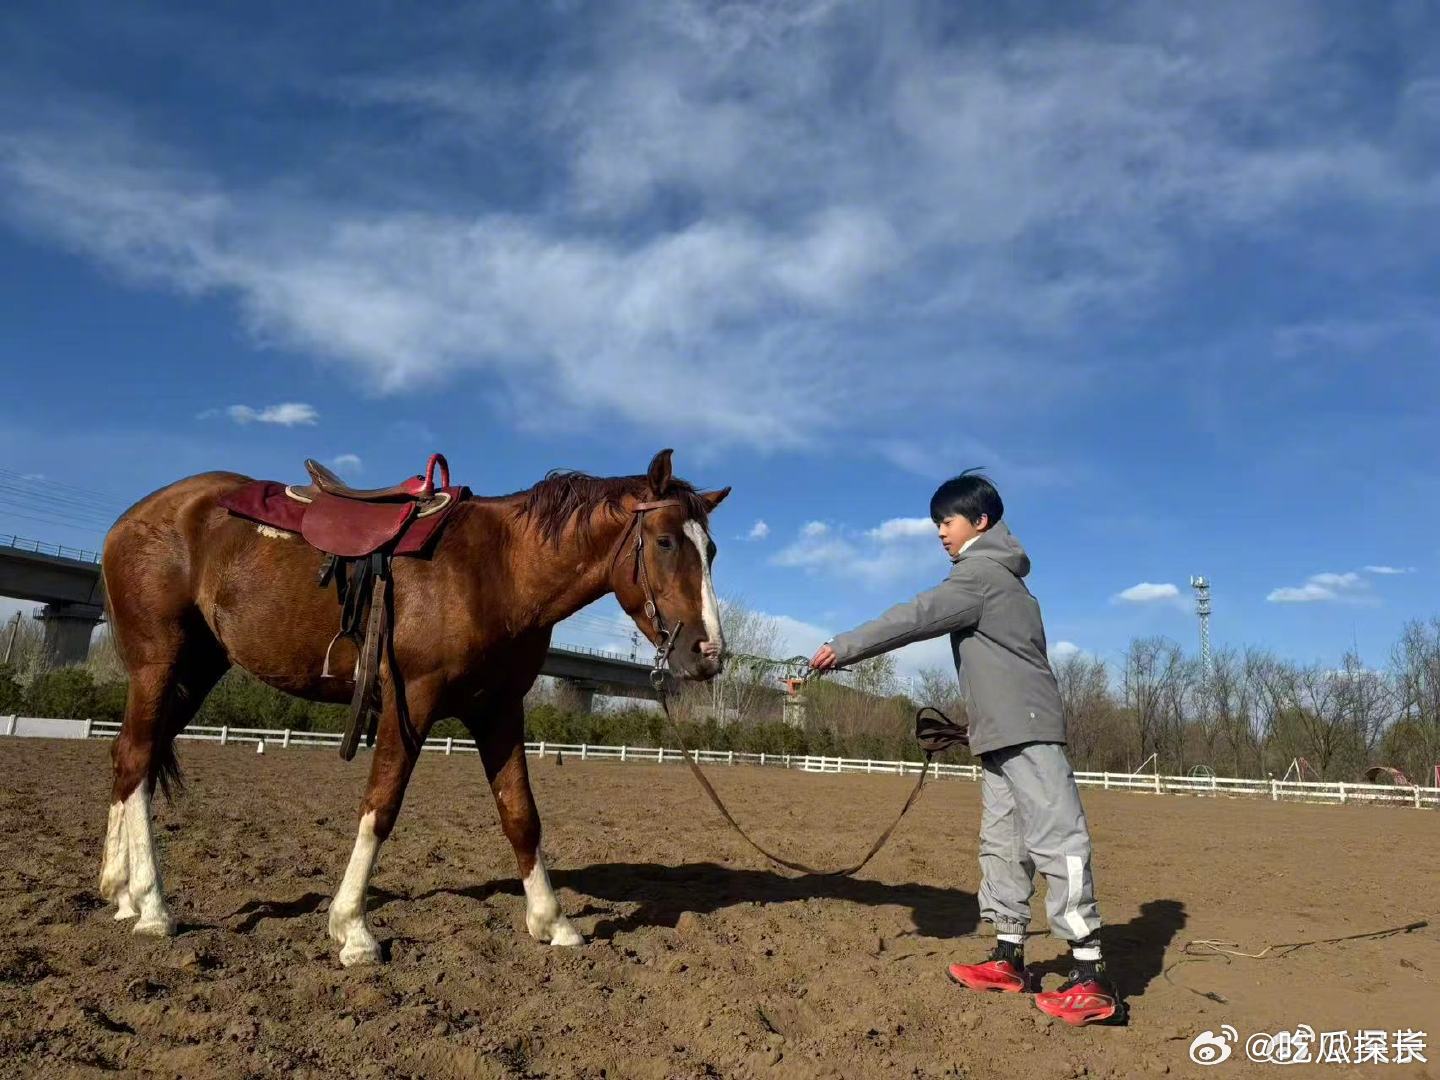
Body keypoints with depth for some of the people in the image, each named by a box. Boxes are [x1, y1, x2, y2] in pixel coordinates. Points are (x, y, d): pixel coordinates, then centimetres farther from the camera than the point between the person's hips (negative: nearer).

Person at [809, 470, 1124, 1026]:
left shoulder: (981, 572, -9)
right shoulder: (997, 575, 23)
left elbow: (915, 618, -16)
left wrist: (843, 648, -13)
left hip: (1025, 730, -11)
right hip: (1003, 734, 11)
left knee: (1055, 838, -11)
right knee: (1001, 841, 11)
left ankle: (1091, 979, -10)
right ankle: (1009, 958, 17)